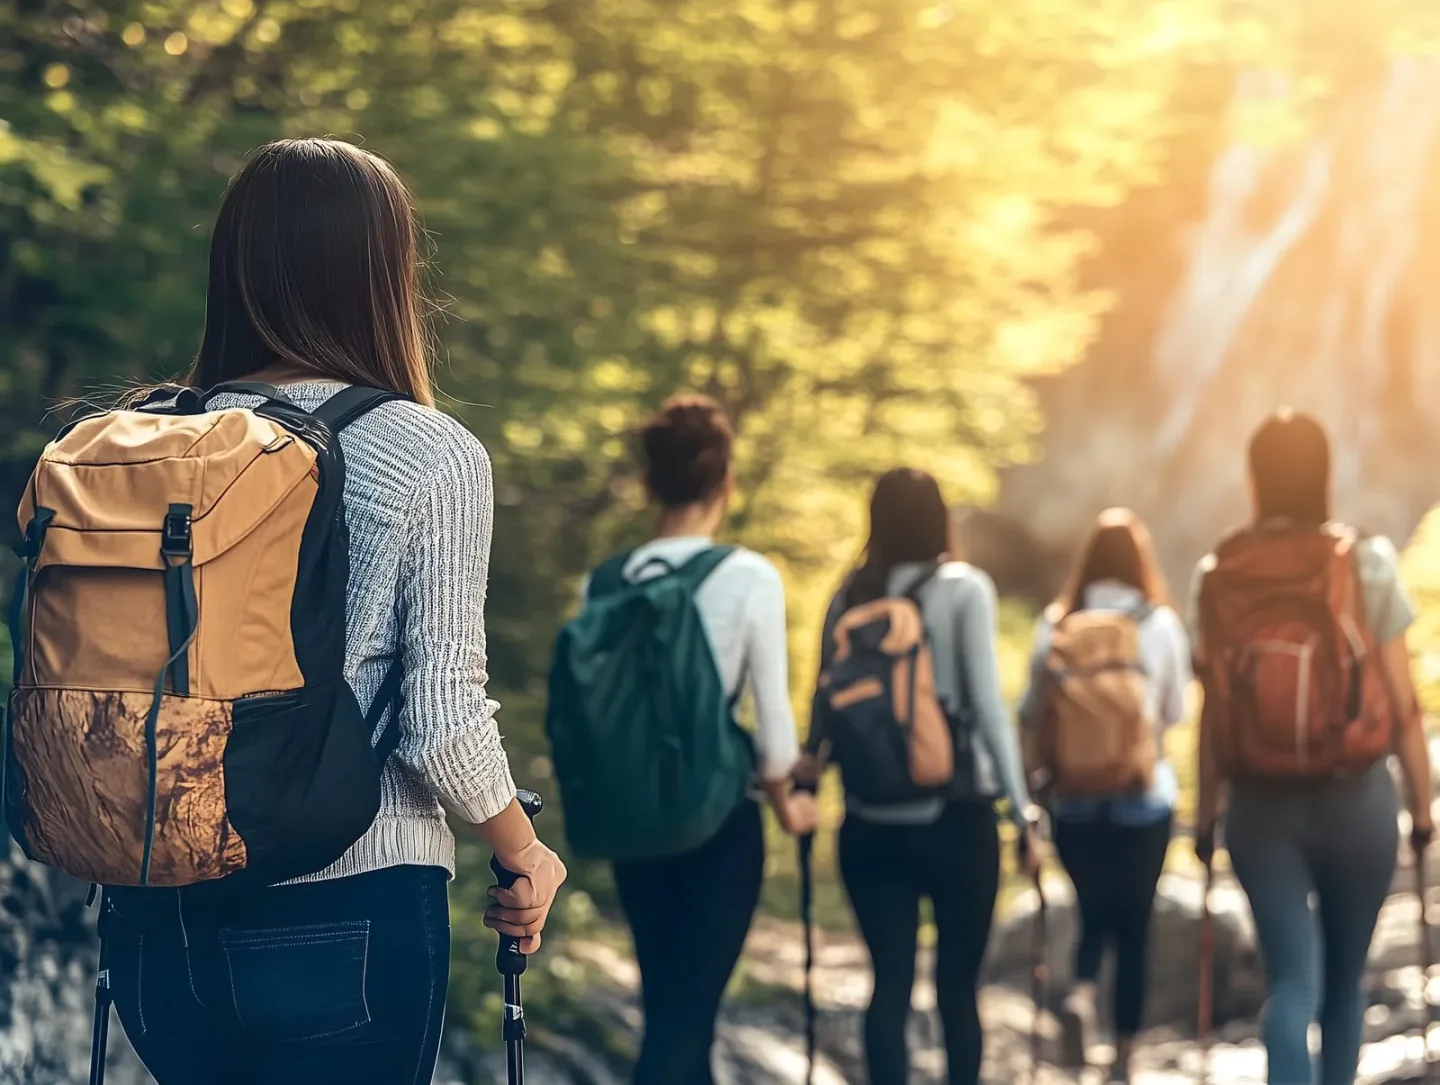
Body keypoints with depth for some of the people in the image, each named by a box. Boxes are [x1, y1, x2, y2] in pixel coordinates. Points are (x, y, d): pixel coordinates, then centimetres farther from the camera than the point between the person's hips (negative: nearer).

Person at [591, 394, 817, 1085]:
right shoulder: (750, 577, -11)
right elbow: (772, 715, -7)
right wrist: (784, 800, 11)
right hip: (720, 819, -4)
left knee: (669, 1010, 18)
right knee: (685, 1017, -2)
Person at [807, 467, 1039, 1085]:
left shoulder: (849, 595, 7)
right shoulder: (964, 588, -3)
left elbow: (825, 701, 7)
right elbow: (986, 705, -8)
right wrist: (1022, 813, -6)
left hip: (869, 821, 3)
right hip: (955, 815, -3)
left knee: (891, 981, 5)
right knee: (958, 981, 7)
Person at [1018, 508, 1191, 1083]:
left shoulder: (1055, 624, -4)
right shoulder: (1161, 624, -6)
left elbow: (1031, 713, 1)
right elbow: (1176, 711, 3)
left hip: (1073, 799, 1)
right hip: (1144, 799, -1)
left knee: (1094, 913, 18)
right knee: (1134, 924, 12)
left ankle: (1081, 995, -10)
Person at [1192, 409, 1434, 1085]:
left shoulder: (1216, 577, -2)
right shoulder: (1368, 564, -6)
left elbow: (1212, 709, -1)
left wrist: (1206, 812, 7)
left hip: (1261, 804, 1)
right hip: (1356, 798, -1)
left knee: (1291, 979, 0)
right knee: (1344, 979, 16)